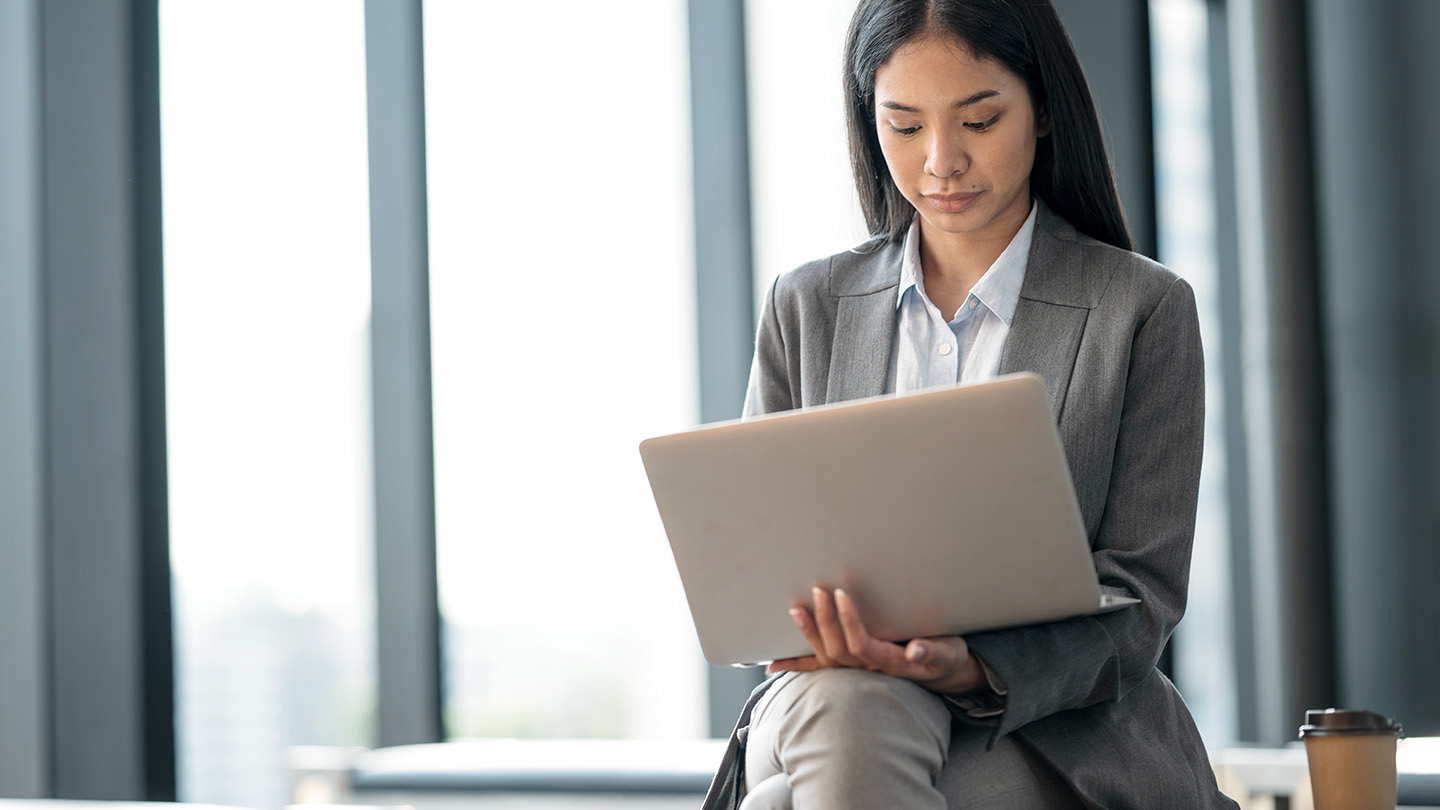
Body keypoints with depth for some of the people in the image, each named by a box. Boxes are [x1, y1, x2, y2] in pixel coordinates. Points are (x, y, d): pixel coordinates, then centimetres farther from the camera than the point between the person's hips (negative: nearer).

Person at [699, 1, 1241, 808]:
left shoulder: (1145, 309, 2)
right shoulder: (807, 308, 13)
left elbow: (1140, 597, -3)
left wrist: (974, 668, -23)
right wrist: (813, 625, -13)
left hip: (1060, 733, -3)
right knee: (844, 709, -37)